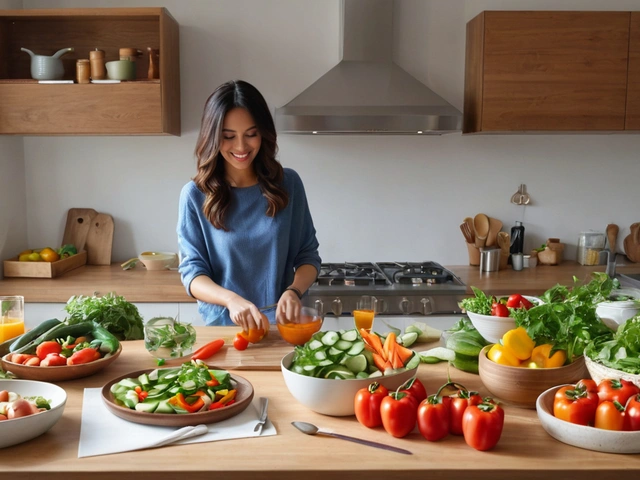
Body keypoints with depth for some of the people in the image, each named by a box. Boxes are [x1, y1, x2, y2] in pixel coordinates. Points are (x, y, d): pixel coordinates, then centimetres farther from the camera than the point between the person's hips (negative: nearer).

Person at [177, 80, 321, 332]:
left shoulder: (288, 183, 2)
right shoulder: (195, 195, -2)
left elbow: (308, 255, 7)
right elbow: (192, 272, -4)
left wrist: (293, 290, -13)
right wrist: (231, 299, -23)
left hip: (281, 327, 1)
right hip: (222, 328, -1)